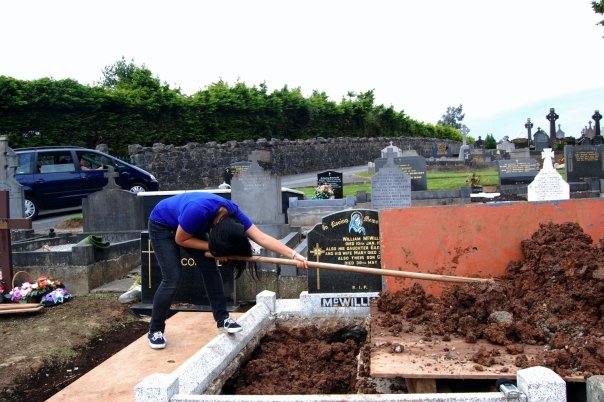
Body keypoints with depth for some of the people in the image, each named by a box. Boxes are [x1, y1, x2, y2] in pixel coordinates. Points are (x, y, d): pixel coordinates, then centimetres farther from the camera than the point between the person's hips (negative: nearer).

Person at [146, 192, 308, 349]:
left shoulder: (232, 213, -23)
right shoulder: (198, 211, -42)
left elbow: (262, 238, -26)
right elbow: (180, 239, -25)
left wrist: (294, 255, -33)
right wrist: (212, 247, -27)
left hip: (191, 227, 6)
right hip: (161, 226, -6)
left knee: (210, 268, -4)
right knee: (172, 278, -13)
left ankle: (222, 318, 4)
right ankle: (155, 330, 2)